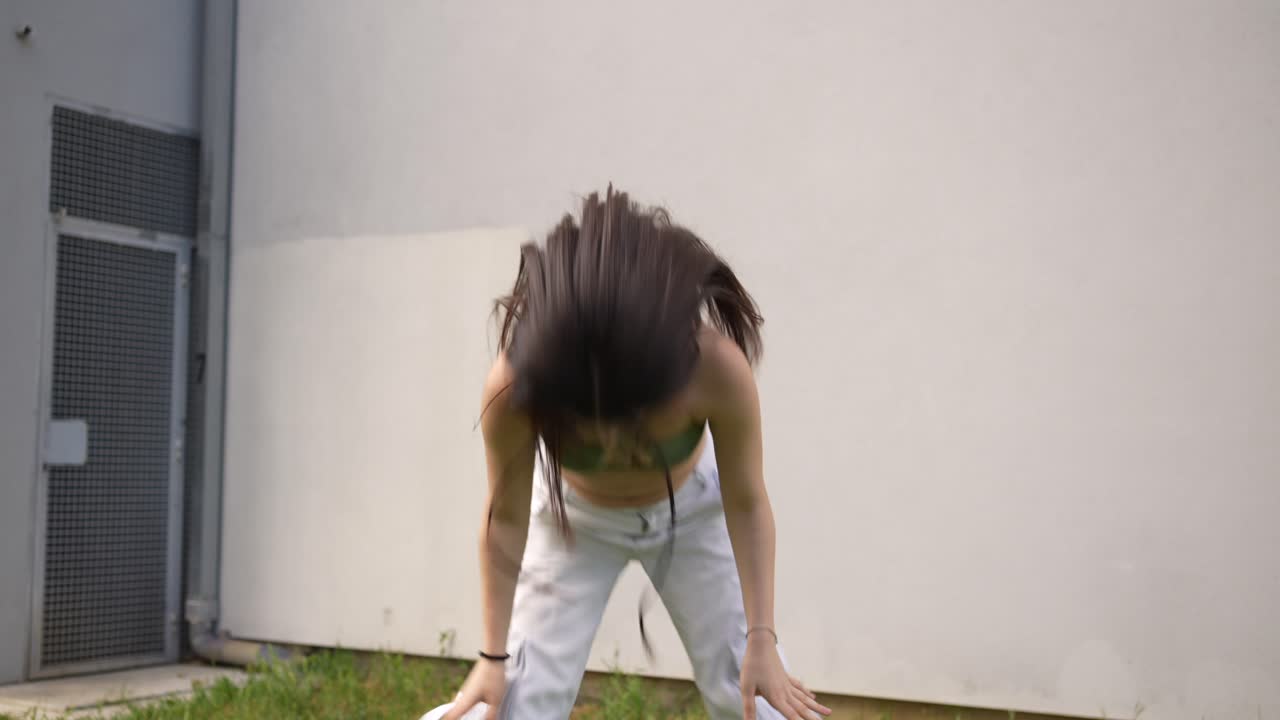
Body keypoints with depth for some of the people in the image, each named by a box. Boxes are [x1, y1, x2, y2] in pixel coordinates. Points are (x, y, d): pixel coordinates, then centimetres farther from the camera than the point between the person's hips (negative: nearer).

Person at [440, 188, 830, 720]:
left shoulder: (719, 368, -40)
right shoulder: (515, 386, -38)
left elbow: (747, 503, -22)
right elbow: (505, 519, -21)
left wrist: (761, 638, -23)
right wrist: (493, 655, -15)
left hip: (692, 508, 0)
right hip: (575, 515, 0)